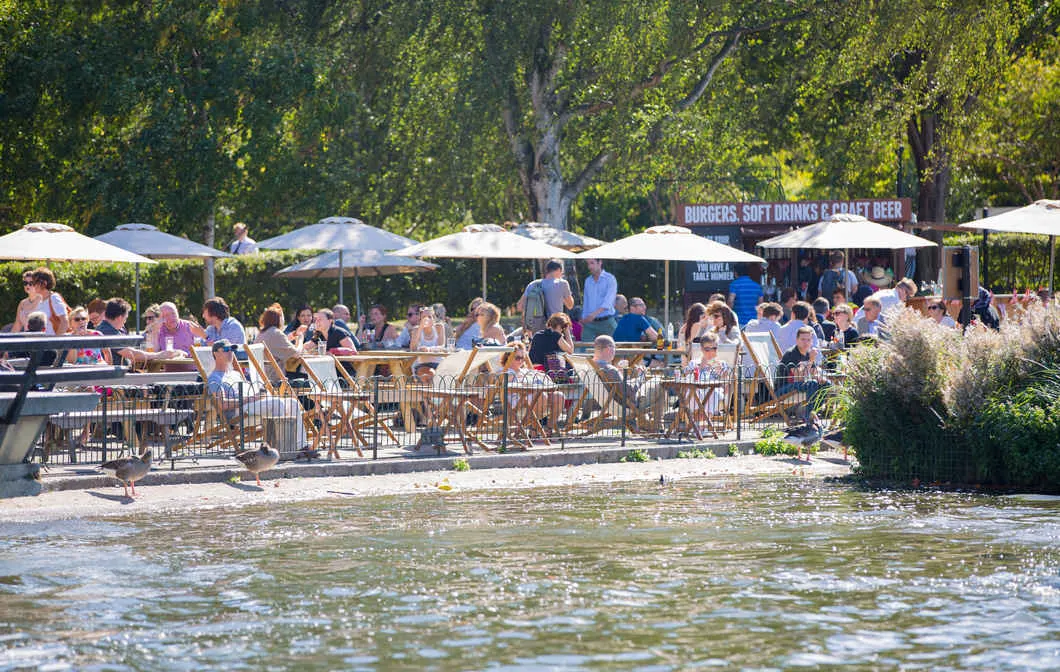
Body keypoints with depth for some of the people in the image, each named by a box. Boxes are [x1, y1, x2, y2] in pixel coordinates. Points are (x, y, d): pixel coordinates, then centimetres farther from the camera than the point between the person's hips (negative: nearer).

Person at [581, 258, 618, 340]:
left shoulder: (610, 279, -5)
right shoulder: (588, 281, 14)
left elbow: (608, 301, -18)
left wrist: (595, 313, -31)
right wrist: (583, 320, 13)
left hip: (606, 322, -4)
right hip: (589, 324, 4)